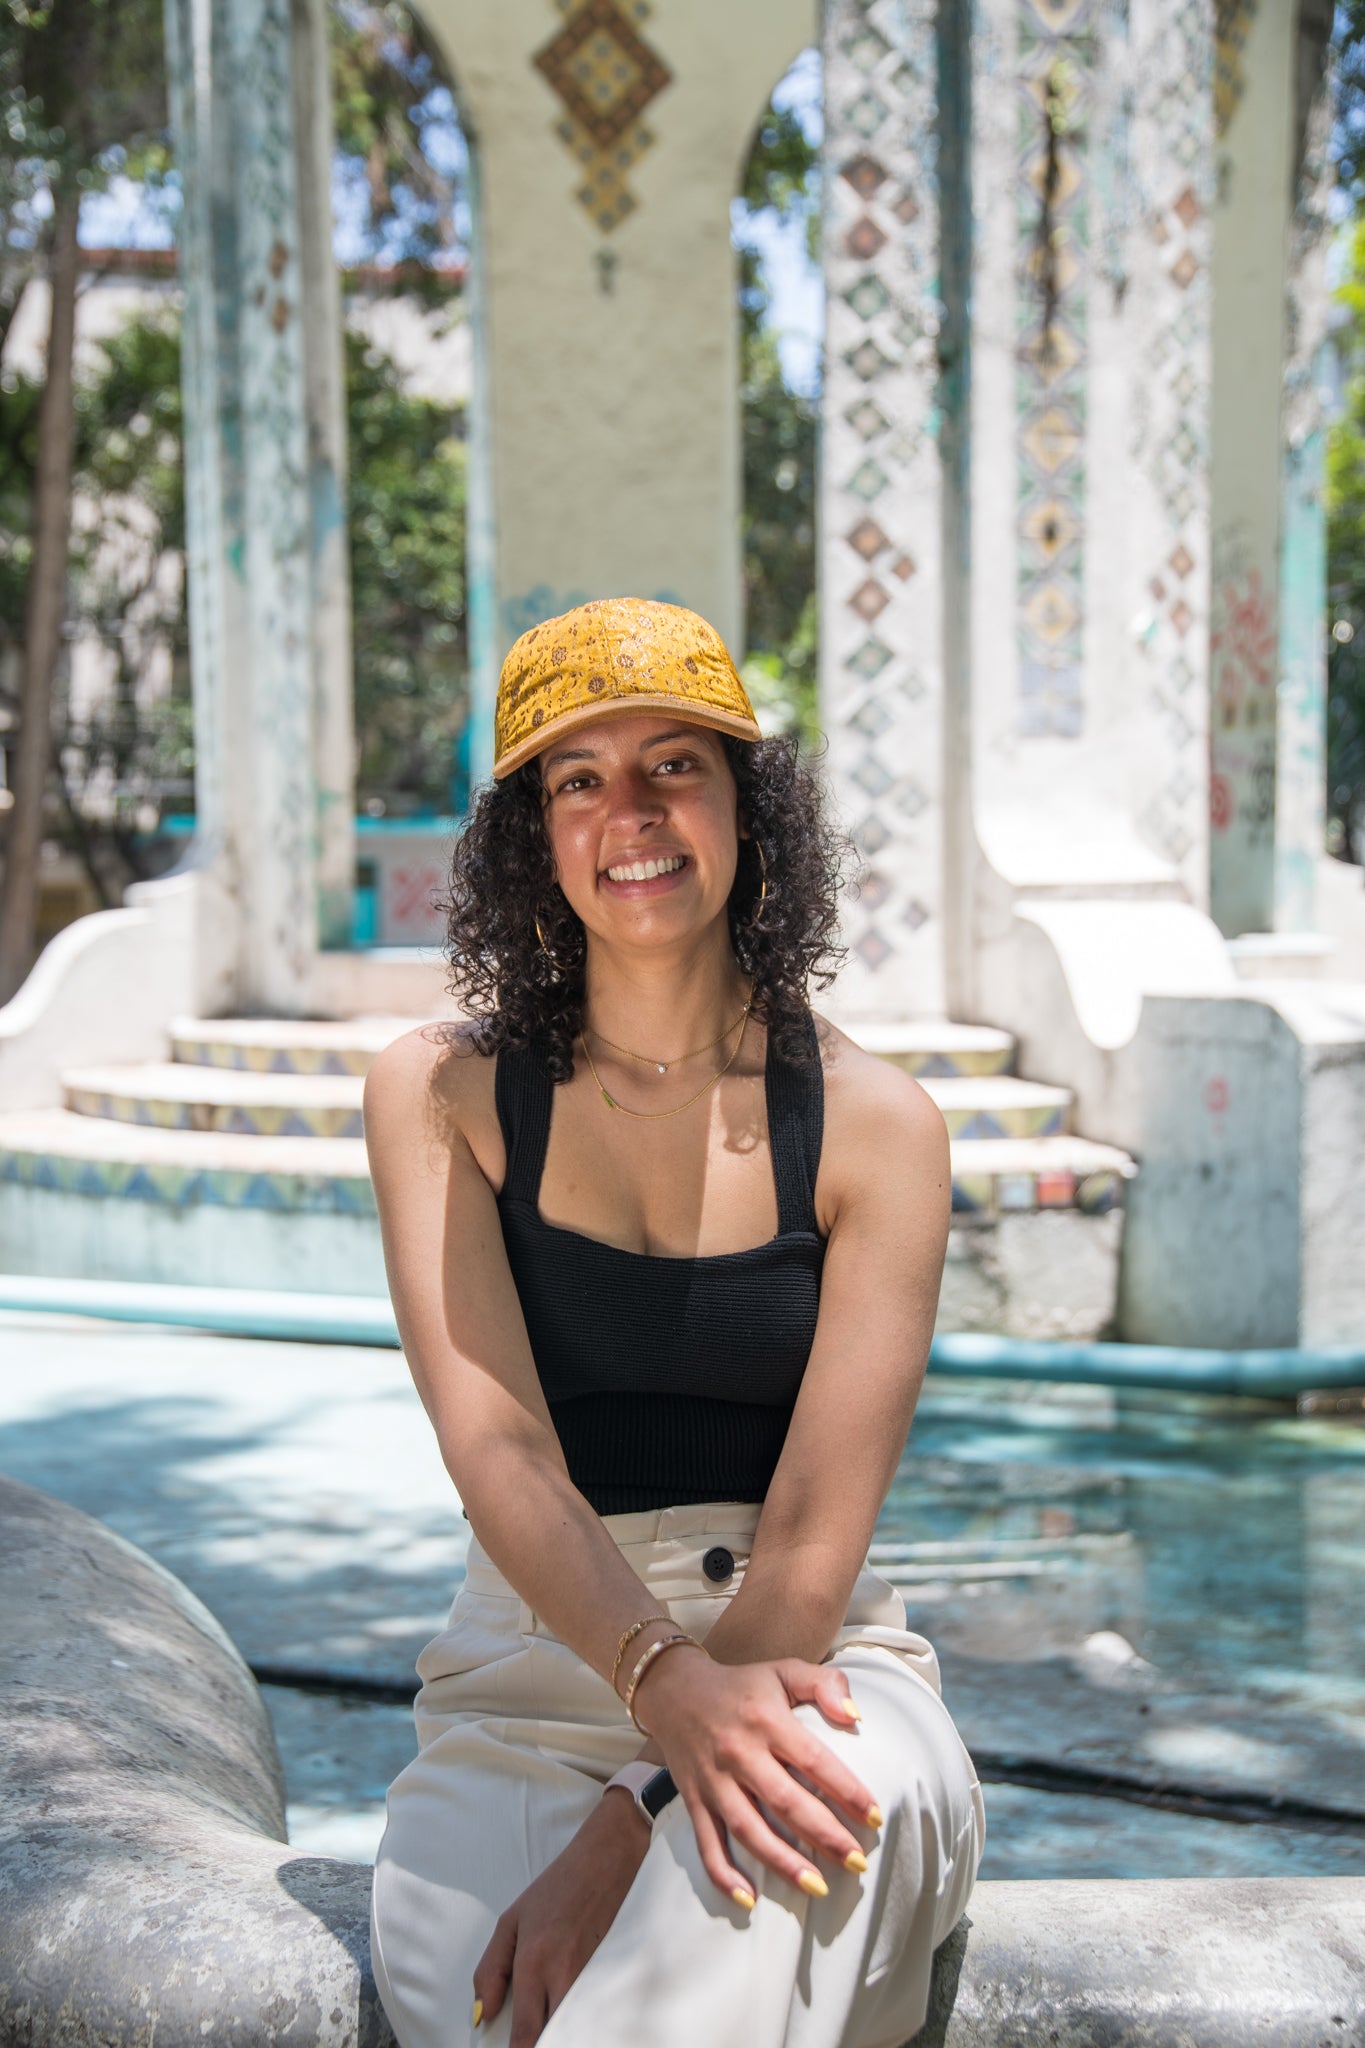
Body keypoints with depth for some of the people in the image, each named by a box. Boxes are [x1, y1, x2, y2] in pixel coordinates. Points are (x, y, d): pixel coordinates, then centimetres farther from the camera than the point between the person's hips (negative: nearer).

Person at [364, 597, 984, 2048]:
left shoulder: (873, 1125, -2)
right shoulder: (440, 1094, 2)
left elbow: (816, 1527, -9)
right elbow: (493, 1441, -10)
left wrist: (628, 1828, -21)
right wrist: (668, 1682, -29)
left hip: (807, 1660, 0)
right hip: (530, 1668, 0)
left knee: (830, 1797, -35)